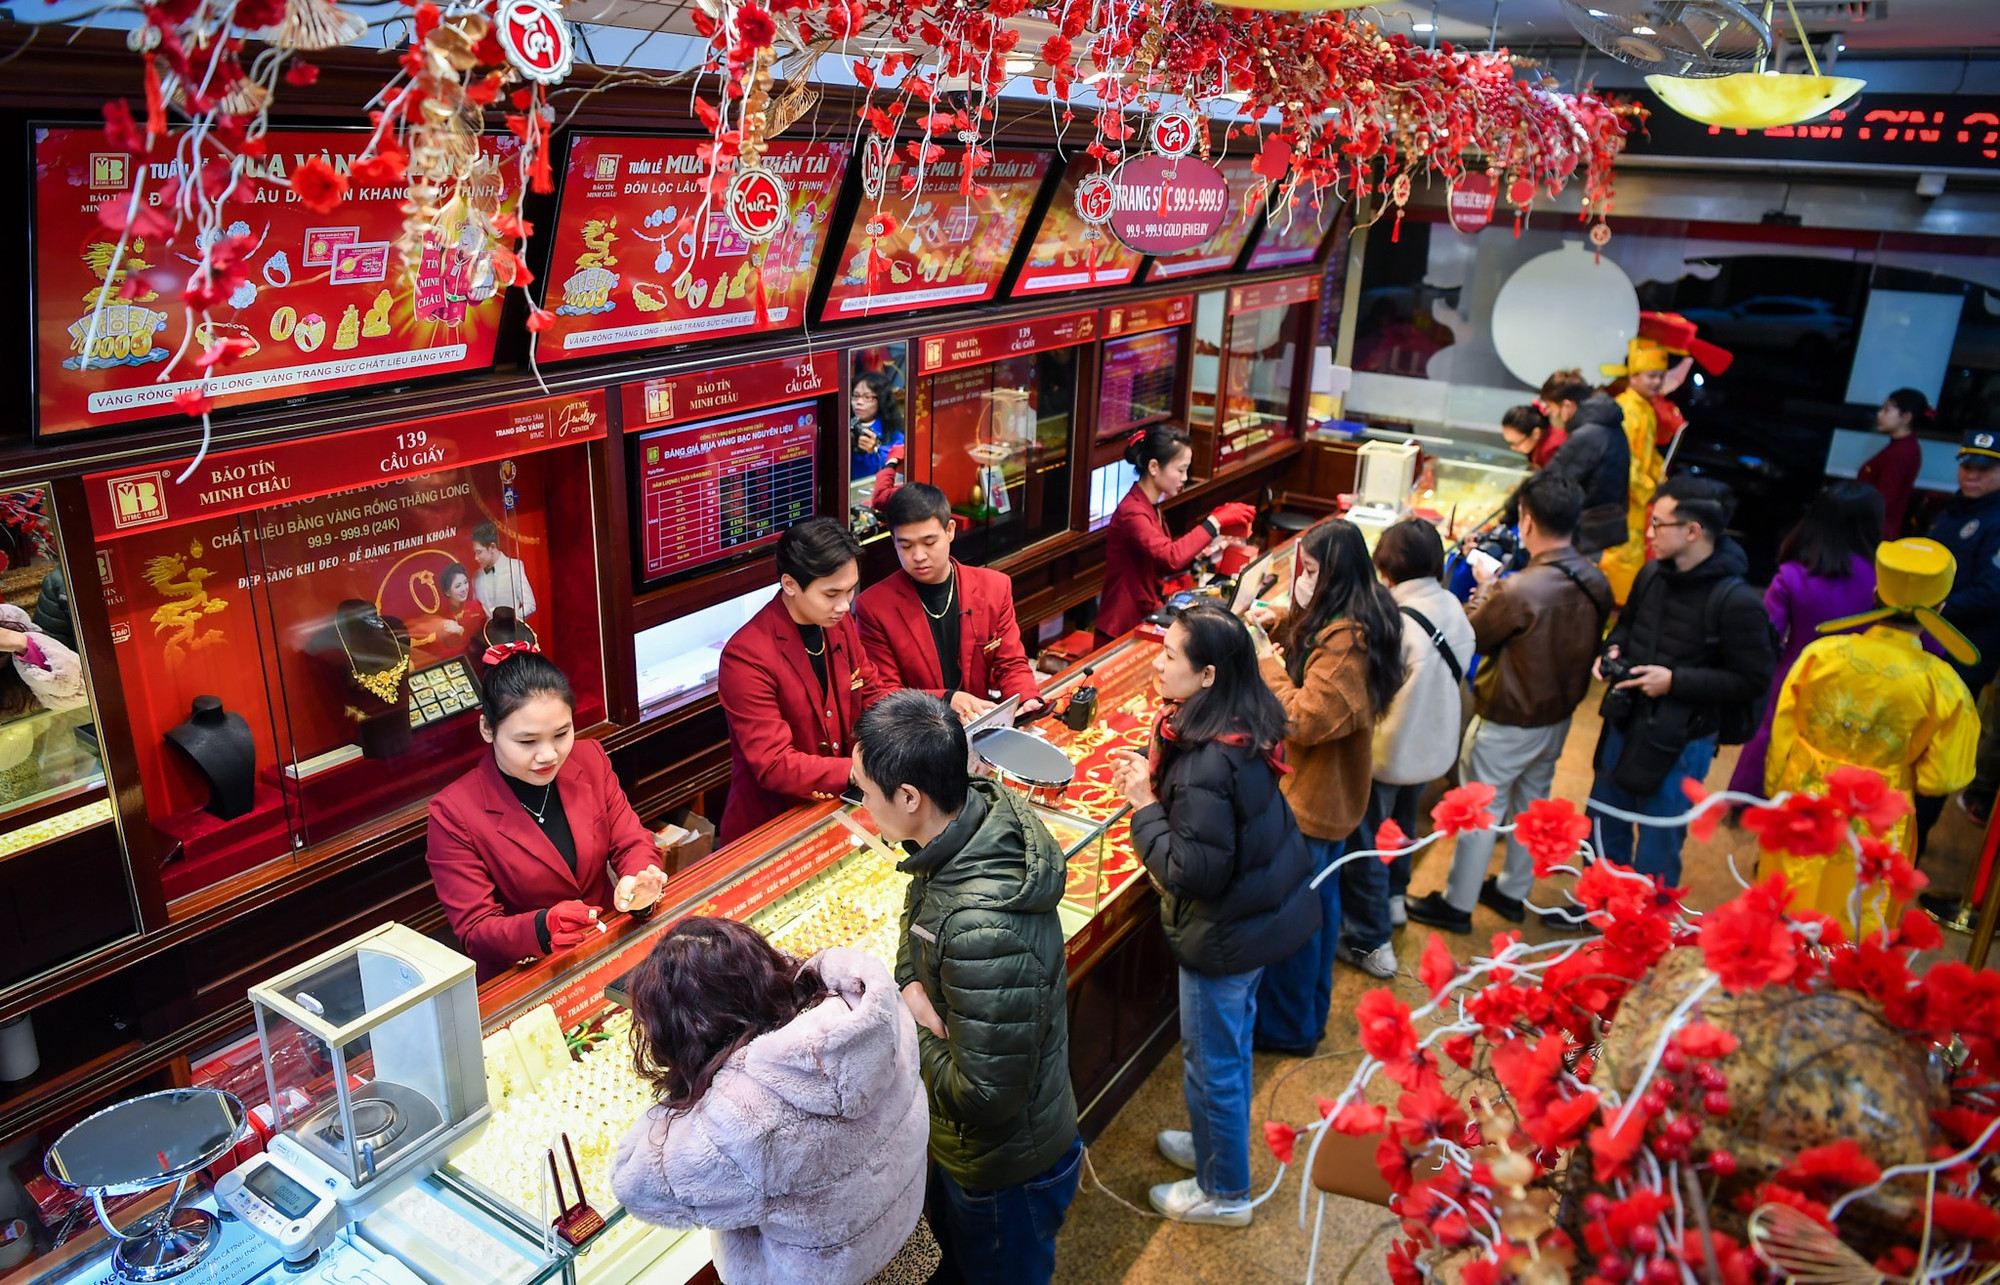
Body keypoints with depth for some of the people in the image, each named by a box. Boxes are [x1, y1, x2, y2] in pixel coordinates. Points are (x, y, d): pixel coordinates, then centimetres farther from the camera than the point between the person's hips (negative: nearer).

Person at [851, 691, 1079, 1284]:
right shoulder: (982, 808, -15)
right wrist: (912, 983, -12)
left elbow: (985, 1096, -34)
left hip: (1006, 1173, -8)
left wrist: (911, 1033, -19)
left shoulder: (984, 929, -42)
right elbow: (921, 907, 5)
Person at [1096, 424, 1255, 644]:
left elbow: (1163, 565, 11)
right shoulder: (1132, 512, -19)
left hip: (1144, 617, 9)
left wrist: (1200, 551, -3)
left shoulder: (1151, 506, 11)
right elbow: (1171, 557, -32)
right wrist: (1215, 522, -24)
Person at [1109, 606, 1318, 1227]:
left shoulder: (1208, 763, -34)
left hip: (1224, 936, -9)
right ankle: (1215, 1143, 51)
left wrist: (1145, 805, -21)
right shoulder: (1242, 726, -6)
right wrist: (1154, 775, -4)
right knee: (1229, 1045, 28)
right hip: (1263, 912, 9)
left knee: (1212, 1062, 13)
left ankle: (1223, 1192, 35)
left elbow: (1191, 872, -31)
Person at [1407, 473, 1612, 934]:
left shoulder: (1519, 591, -32)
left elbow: (1472, 639, -16)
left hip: (1507, 724, -7)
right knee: (1531, 804, 22)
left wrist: (1485, 590, 0)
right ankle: (1513, 892, 40)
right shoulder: (1595, 581, -9)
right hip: (1558, 718, 7)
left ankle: (1456, 904, 23)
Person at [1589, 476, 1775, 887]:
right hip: (1627, 721, 7)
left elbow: (1753, 680, -18)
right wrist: (1613, 649, -3)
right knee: (1604, 823, 22)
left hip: (1680, 740, -7)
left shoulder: (1736, 602, -21)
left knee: (1657, 845, 8)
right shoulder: (1652, 574, -2)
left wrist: (1675, 681, -23)